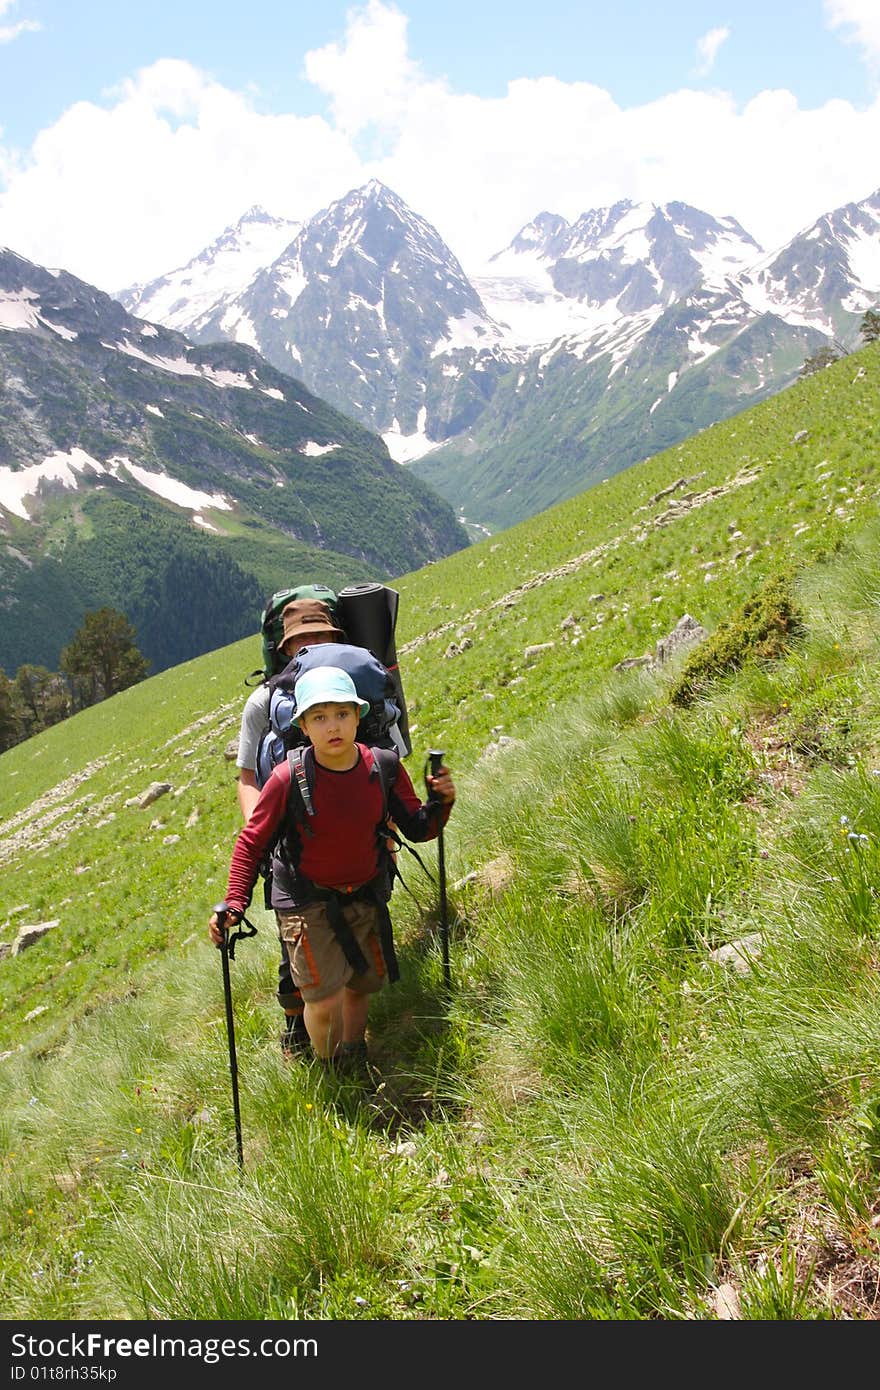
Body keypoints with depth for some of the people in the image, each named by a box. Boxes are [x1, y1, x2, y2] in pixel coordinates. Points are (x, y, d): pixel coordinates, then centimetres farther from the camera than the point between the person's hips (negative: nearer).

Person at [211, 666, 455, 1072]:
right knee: (324, 1000, -13)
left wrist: (440, 803, -22)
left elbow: (417, 829, -2)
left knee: (362, 985, 18)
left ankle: (355, 1064, 47)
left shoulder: (383, 768, -14)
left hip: (366, 894, 4)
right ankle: (329, 1073, 18)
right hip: (307, 899, -4)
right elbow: (251, 843, -12)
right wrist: (234, 904, -20)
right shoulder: (288, 779, -23)